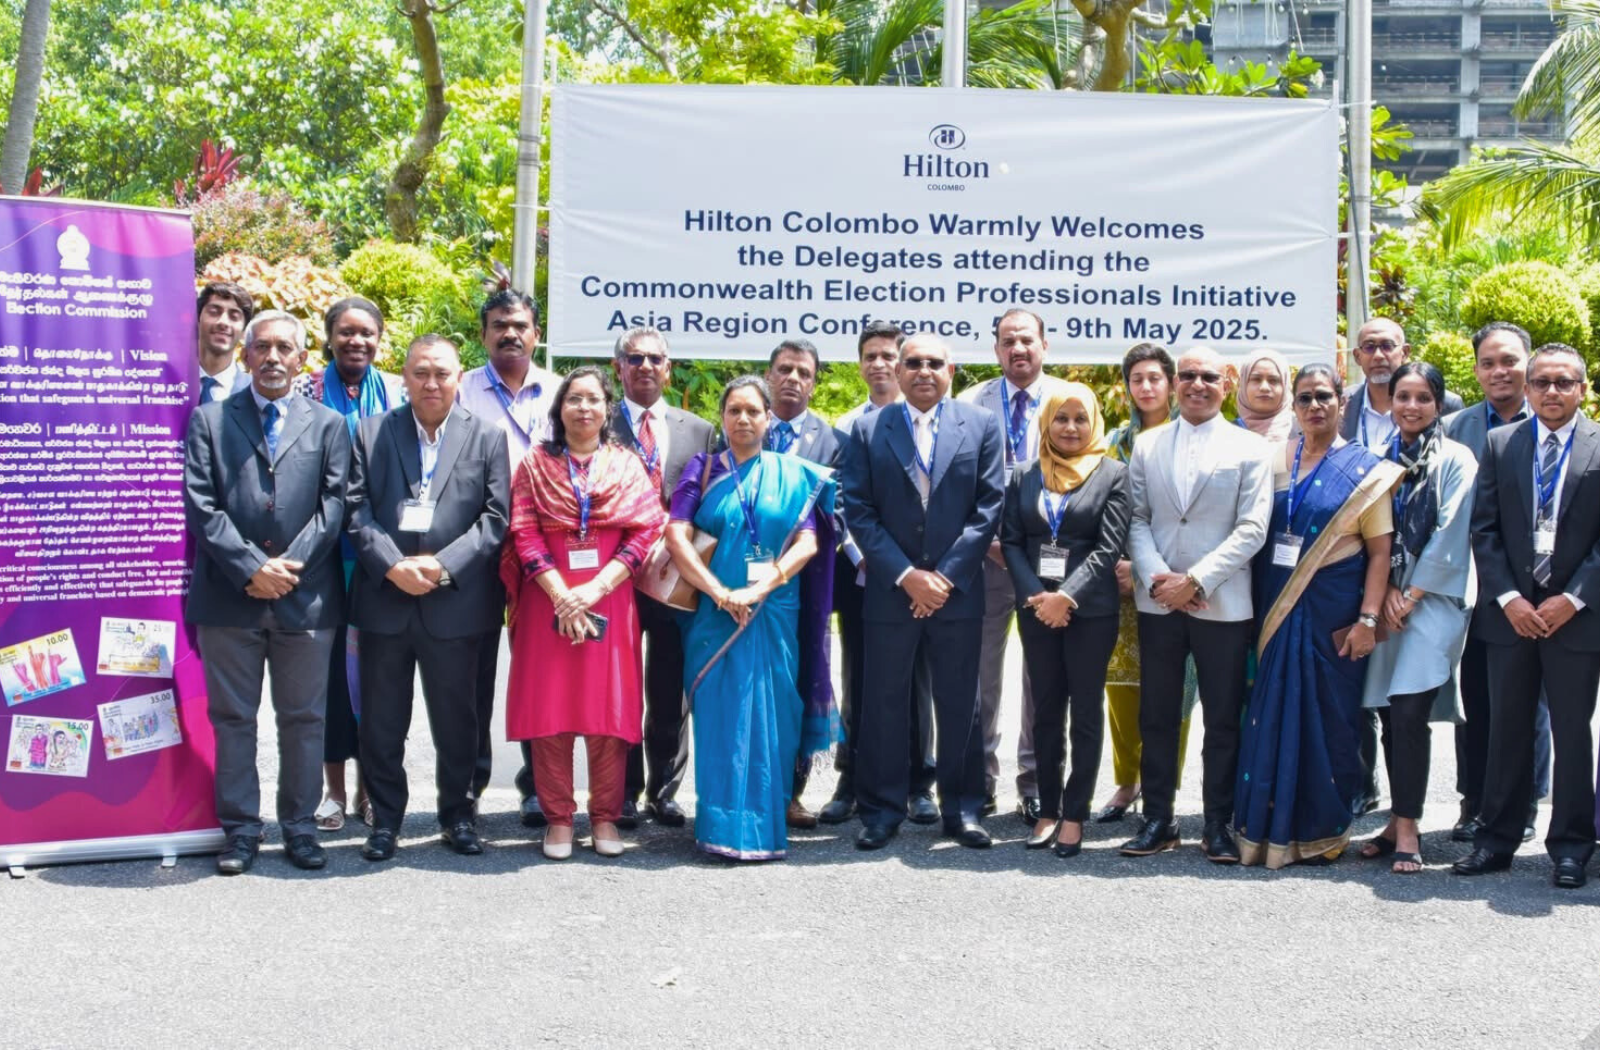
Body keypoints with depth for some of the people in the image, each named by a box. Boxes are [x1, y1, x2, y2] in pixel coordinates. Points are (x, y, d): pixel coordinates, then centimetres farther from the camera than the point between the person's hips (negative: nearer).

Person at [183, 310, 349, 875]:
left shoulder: (328, 425, 10)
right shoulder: (209, 420, 7)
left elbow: (334, 505, 2)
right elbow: (200, 506, -2)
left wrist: (289, 564, -10)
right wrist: (251, 568, -11)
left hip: (306, 596, 1)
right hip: (229, 596, 0)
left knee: (304, 718, 6)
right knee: (232, 718, 5)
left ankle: (300, 827, 16)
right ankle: (240, 830, 14)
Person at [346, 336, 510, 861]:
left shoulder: (487, 437, 5)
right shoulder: (371, 432, 7)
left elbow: (495, 517, -1)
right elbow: (357, 509, 0)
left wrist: (443, 564, -12)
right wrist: (392, 565, -13)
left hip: (455, 600, -1)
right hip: (384, 597, 1)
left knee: (455, 718, 9)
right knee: (382, 719, 7)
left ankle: (457, 814, 23)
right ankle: (385, 819, 18)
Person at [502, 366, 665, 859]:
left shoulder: (628, 466, 9)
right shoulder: (535, 464, 8)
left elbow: (644, 532, -1)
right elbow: (524, 534, -1)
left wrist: (595, 589, -12)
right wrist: (561, 595, -14)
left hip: (609, 601, 0)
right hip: (548, 601, 0)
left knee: (609, 708, 1)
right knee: (549, 709, -1)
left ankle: (605, 815, 10)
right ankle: (558, 817, 7)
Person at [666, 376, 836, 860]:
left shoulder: (794, 474, 8)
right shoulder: (703, 470, 7)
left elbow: (807, 542, -2)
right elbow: (677, 536, -4)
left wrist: (758, 589, -16)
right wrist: (722, 593, -16)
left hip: (776, 615, 0)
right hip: (715, 615, 0)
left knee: (770, 717, -2)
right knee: (721, 716, -3)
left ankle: (767, 825, 7)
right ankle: (723, 827, 3)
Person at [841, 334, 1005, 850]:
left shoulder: (981, 426, 4)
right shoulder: (867, 431, 4)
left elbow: (989, 508, 0)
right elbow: (858, 511, -1)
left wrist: (946, 575, -9)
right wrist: (905, 574, -11)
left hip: (957, 591, 0)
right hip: (889, 592, 0)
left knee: (960, 705, 6)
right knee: (884, 705, 4)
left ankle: (962, 808, 17)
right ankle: (882, 811, 13)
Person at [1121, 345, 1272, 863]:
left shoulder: (1249, 448, 2)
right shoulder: (1147, 446, 11)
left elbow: (1252, 529, -5)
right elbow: (1136, 519, 7)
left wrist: (1196, 580, -13)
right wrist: (1155, 577, -9)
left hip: (1221, 603, -2)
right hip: (1158, 602, 2)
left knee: (1223, 719, 3)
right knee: (1156, 717, 7)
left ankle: (1218, 824, 13)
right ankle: (1157, 820, 16)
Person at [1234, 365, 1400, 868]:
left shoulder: (1364, 469, -1)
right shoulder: (1273, 460, 8)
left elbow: (1379, 551, -4)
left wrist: (1368, 619, -12)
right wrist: (1257, 609, 0)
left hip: (1332, 614, -3)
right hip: (1276, 612, 3)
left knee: (1328, 719, 2)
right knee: (1272, 715, 4)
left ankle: (1322, 830, 14)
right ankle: (1271, 826, 13)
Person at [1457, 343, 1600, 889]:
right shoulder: (1500, 444, 6)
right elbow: (1484, 529, 3)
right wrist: (1508, 598, -7)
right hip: (1511, 613, 2)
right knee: (1507, 731, 8)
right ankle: (1497, 839, 17)